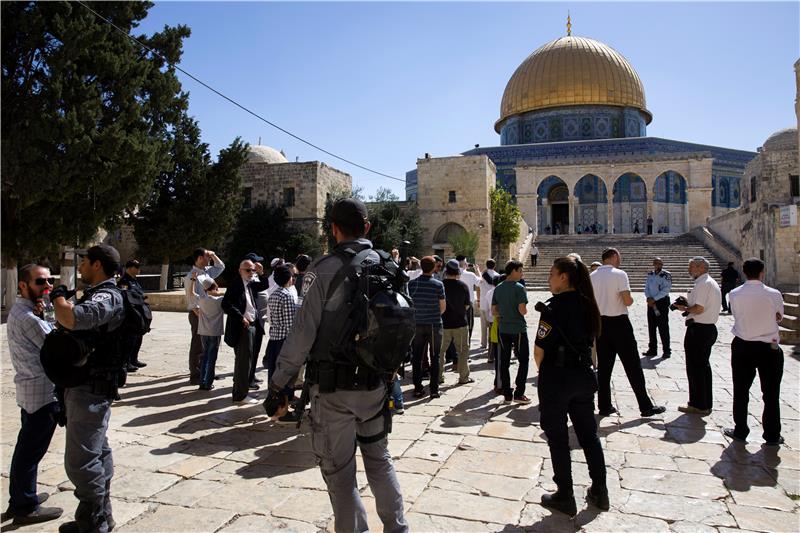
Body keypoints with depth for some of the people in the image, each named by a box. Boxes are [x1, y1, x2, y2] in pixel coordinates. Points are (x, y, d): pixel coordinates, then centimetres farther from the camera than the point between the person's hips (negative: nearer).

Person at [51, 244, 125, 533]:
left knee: (80, 461, -4)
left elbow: (72, 319, -37)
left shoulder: (108, 297, -19)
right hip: (88, 386, 11)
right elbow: (75, 324, 20)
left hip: (91, 389, -11)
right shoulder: (98, 294, 14)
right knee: (97, 454, 19)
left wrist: (58, 297, -18)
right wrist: (65, 300, 6)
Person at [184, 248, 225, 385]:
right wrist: (199, 314, -21)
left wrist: (213, 255, 12)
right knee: (197, 346, -3)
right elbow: (191, 298, -18)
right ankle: (195, 376, 4)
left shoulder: (207, 272, 10)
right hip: (198, 314, -9)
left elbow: (221, 267, 27)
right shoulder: (192, 276, -15)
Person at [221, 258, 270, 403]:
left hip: (252, 325, 9)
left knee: (243, 360, 19)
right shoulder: (235, 284, -12)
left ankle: (239, 391, 33)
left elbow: (265, 285, 21)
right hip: (242, 327, -8)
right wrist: (241, 318, -20)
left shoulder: (251, 284, 10)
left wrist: (261, 273, 5)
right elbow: (226, 304, -20)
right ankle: (240, 395, 5)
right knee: (244, 360, -4)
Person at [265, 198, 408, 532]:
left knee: (338, 470, 10)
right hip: (375, 383, 5)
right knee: (379, 458, 21)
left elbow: (303, 333, -15)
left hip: (332, 387, -5)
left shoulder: (324, 270, -12)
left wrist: (278, 386, -8)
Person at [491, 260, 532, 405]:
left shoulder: (498, 288, 6)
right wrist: (525, 311, 2)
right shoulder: (519, 288, -13)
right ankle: (519, 394, 4)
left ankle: (507, 395, 12)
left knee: (504, 362, 8)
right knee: (523, 361, 6)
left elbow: (494, 311, 6)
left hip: (503, 329, 6)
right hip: (518, 329, -5)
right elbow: (522, 310, -19)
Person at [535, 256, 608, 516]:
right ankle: (599, 492, 29)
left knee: (558, 438, 7)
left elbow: (539, 351, -17)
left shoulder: (554, 307, -18)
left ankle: (565, 497, 18)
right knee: (588, 434, 18)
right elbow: (590, 341, 10)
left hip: (556, 378, -7)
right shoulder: (588, 305, 4)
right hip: (584, 375, 7)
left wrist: (542, 370, 1)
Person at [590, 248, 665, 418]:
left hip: (600, 323, 5)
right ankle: (646, 406, 11)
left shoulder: (592, 276, 5)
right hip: (619, 323, -5)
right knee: (632, 365, 3)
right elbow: (628, 301, -16)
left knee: (604, 366, 10)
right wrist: (631, 299, 3)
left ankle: (604, 406, 14)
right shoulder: (619, 274, -12)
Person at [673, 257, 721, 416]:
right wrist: (688, 306, 13)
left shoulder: (702, 284, -16)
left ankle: (698, 405, 5)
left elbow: (699, 308, -24)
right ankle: (705, 404, 24)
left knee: (695, 367, -2)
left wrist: (685, 308, -7)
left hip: (698, 329, -10)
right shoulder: (712, 283, 17)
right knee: (704, 366, 16)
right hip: (710, 327, 10)